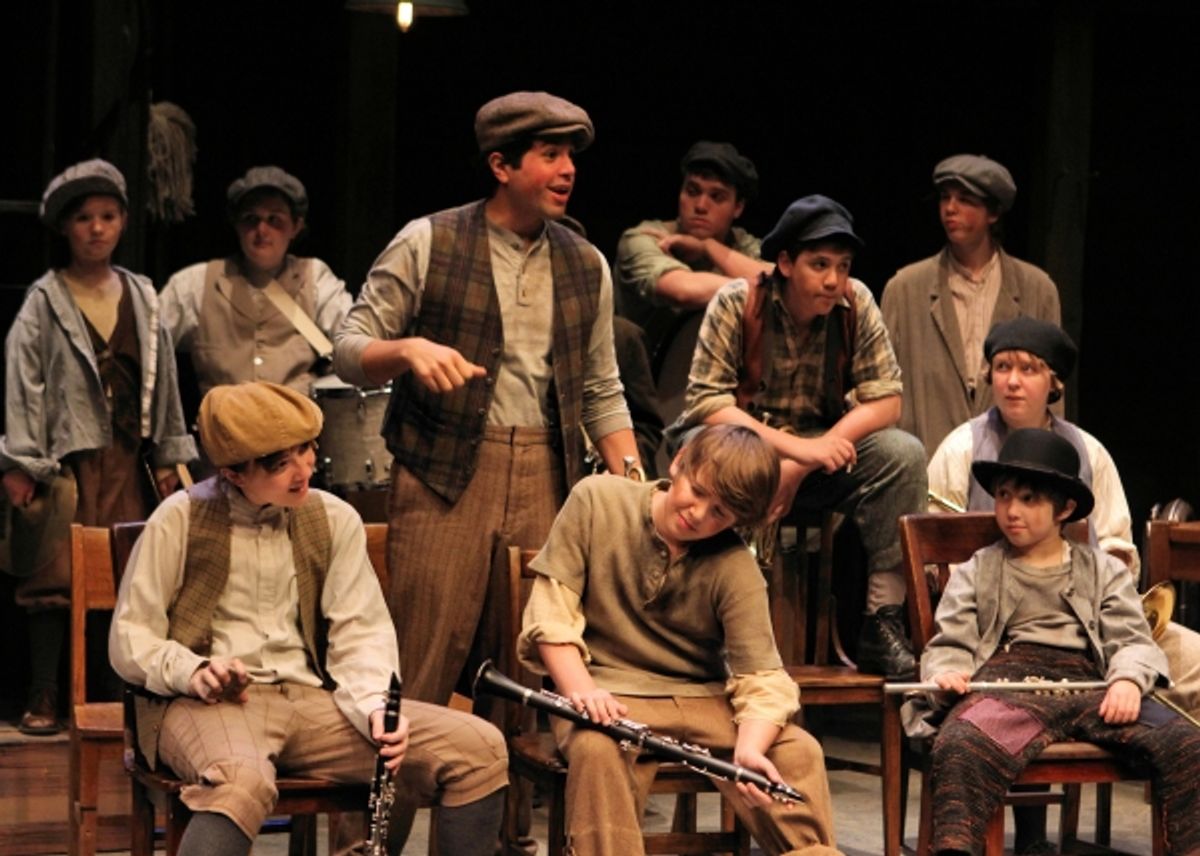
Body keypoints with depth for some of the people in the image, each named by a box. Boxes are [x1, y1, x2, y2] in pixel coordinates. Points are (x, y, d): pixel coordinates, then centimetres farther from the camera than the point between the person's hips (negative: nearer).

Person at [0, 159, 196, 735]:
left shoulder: (141, 298, 12)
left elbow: (163, 378, 15)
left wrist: (168, 456, 12)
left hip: (129, 460, 4)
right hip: (68, 462, -4)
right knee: (57, 578, -6)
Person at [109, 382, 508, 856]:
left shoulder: (334, 520, 10)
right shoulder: (180, 520, -2)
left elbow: (359, 633, 6)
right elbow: (129, 640, 1)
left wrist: (375, 708, -14)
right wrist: (190, 671, -20)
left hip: (311, 700, 5)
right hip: (211, 707, -5)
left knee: (480, 748, -12)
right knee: (243, 783, -43)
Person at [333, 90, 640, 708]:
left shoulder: (586, 266, 14)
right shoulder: (427, 245, 1)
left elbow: (601, 393, 19)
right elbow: (349, 351, 1)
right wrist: (410, 350, -21)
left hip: (546, 481, 4)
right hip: (442, 477, -4)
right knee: (425, 664, -9)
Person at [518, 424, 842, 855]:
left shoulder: (735, 569, -7)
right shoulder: (597, 501, -7)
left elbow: (761, 678, -14)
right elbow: (552, 610, -7)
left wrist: (749, 749, -35)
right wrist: (580, 689, -25)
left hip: (703, 698, 2)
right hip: (609, 694, -2)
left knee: (799, 752, -21)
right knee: (597, 748, -36)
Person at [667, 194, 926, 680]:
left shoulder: (855, 304, -6)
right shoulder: (736, 304, -13)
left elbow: (885, 399, -10)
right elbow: (706, 402, -19)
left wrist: (804, 464, -21)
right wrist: (791, 446, -32)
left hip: (819, 446, 3)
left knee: (903, 455, -22)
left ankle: (882, 624, -20)